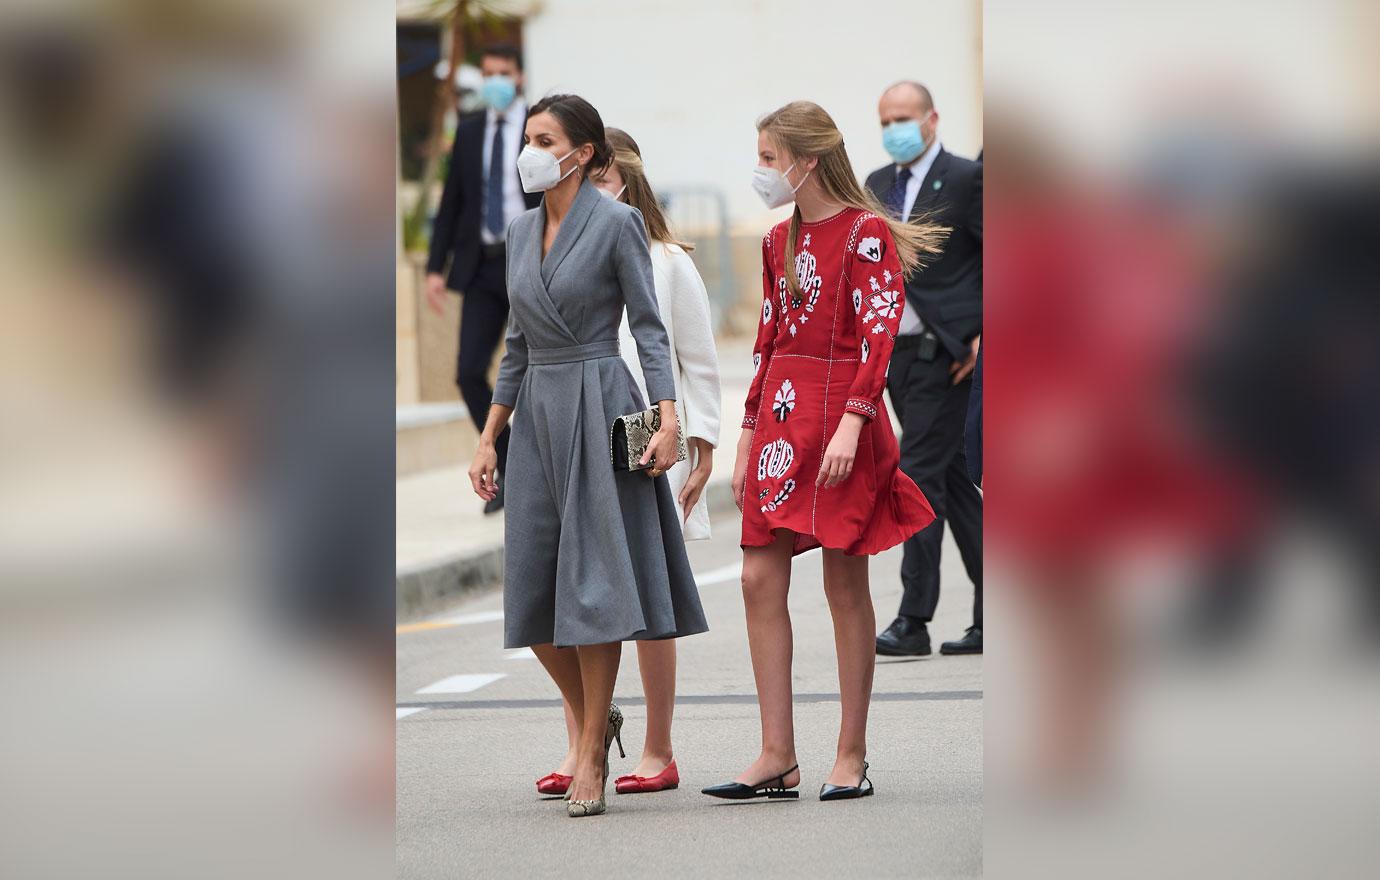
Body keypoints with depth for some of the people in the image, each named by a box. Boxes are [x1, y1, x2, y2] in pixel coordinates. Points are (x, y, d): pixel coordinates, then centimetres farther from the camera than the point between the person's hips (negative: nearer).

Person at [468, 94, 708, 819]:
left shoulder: (617, 223, -7)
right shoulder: (520, 231, 12)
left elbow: (649, 327, -8)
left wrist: (668, 419, -19)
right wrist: (488, 439, 15)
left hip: (600, 409, -6)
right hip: (537, 413, 6)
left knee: (592, 582, -6)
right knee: (533, 589, 4)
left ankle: (590, 758, 1)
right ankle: (593, 717, 25)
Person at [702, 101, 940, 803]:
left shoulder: (866, 233, -6)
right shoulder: (779, 242, 16)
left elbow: (879, 336, -14)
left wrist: (850, 425, -23)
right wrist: (748, 440, 17)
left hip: (840, 418, -7)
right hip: (781, 418, 7)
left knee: (845, 584, -1)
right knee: (760, 579, -1)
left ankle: (852, 756, 6)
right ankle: (778, 758, 2)